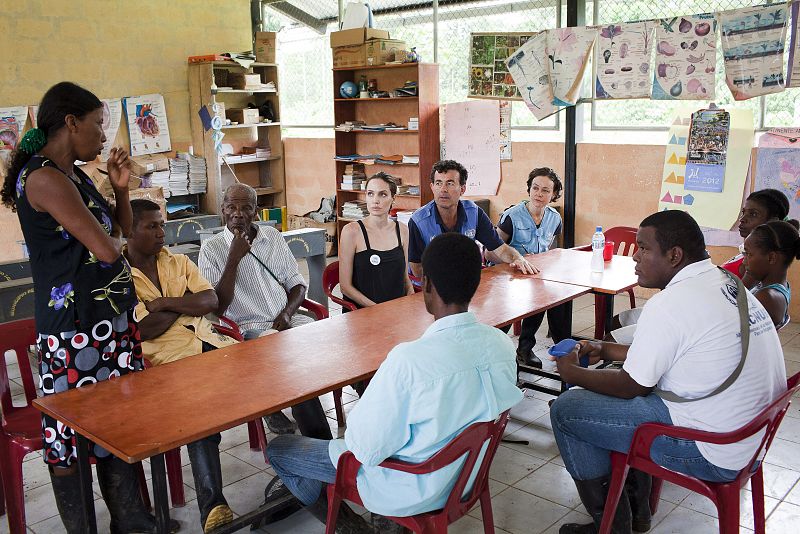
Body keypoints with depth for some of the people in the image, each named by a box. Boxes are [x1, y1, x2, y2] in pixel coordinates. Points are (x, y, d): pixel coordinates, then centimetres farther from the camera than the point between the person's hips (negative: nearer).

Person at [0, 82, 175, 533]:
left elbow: (122, 229, 20)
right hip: (75, 329, -9)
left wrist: (121, 187, 5)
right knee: (72, 432, 4)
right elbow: (106, 249, -22)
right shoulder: (44, 178, -17)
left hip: (113, 318, 9)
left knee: (121, 420, 15)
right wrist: (110, 241, 1)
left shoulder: (75, 174, 12)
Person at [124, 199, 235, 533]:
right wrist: (186, 301, 2)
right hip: (169, 356, -6)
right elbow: (145, 329, -11)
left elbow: (210, 301, 4)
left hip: (208, 341, 6)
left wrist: (166, 302, -8)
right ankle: (211, 505, -29)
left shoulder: (178, 262, 17)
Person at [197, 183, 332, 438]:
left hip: (286, 319, 5)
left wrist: (287, 313, -5)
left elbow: (297, 283, 15)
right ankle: (321, 442, -19)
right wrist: (234, 258, -14)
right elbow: (218, 307, -8)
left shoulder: (273, 237, 12)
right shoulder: (211, 249, 0)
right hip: (249, 328, -5)